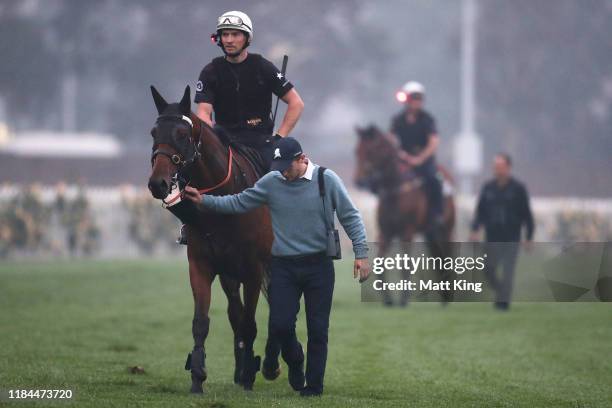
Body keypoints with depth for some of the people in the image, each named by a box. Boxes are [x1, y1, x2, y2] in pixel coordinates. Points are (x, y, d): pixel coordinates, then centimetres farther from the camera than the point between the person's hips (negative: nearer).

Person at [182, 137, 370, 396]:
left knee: (318, 329, 0)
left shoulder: (327, 180, -6)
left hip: (319, 266, -1)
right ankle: (293, 360, 26)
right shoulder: (271, 182, 0)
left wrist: (361, 253, -9)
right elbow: (238, 203, 7)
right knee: (280, 325, -7)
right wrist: (204, 201, -2)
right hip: (284, 266, 2)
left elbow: (350, 217, -3)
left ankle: (314, 385, 14)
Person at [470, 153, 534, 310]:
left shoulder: (518, 188, -5)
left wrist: (529, 237, -3)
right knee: (488, 270, 4)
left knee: (507, 271, -6)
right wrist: (475, 229, -7)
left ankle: (503, 300, 0)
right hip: (492, 238, 3)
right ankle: (502, 294, 26)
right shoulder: (488, 188, 4)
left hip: (511, 239, -3)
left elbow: (527, 214, -2)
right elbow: (480, 211, 7)